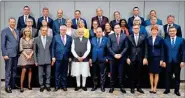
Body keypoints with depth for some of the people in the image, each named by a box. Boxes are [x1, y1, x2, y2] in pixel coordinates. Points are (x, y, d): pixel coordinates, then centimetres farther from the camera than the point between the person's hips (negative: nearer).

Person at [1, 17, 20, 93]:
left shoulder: (17, 31, 14)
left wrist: (19, 52, 9)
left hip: (16, 54, 6)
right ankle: (7, 86, 8)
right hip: (9, 54, -6)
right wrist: (4, 54, -12)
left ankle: (13, 84, 22)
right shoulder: (4, 31, -3)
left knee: (14, 70, 11)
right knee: (8, 71, 0)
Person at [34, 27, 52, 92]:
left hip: (48, 59, 1)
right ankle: (41, 86, 18)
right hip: (40, 59, 0)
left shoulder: (50, 38, 3)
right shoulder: (36, 39, 1)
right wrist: (35, 60, 0)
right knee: (41, 74, 6)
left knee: (48, 73, 5)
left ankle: (47, 85, 18)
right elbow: (35, 51, 3)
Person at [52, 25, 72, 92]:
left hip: (66, 58, 1)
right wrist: (53, 57, -4)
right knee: (58, 72, 4)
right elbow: (53, 48, 3)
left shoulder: (69, 38, 6)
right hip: (58, 57, -1)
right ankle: (57, 86, 13)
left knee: (64, 72, 8)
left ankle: (64, 86, 17)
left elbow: (71, 48, 6)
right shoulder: (56, 37, 3)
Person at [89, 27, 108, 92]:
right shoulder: (93, 39, 10)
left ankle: (102, 86, 14)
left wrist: (106, 58, -8)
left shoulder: (106, 39, 2)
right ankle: (95, 85, 22)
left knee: (102, 74, 4)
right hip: (94, 60, 3)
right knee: (94, 74, 10)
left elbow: (108, 49, -1)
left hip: (102, 60, -2)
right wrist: (90, 58, 0)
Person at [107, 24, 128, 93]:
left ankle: (121, 87, 14)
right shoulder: (110, 36, 5)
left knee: (121, 73, 5)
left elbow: (126, 47, 0)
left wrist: (121, 54, -10)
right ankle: (112, 87, 14)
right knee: (112, 73, 5)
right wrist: (114, 54, -9)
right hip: (112, 57, 0)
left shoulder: (124, 36, 4)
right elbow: (109, 47, 0)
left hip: (121, 57, 0)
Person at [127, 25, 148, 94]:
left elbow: (145, 48, 0)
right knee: (132, 73, 6)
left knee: (139, 73, 7)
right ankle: (132, 87, 16)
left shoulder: (143, 37, 3)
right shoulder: (129, 37, 4)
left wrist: (145, 58, -6)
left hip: (140, 58, 0)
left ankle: (138, 87, 18)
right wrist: (127, 58, -2)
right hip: (132, 58, 0)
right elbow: (128, 48, 4)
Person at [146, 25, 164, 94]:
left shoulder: (160, 39, -1)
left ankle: (155, 88, 13)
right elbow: (147, 49, 6)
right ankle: (152, 87, 15)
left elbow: (162, 50, -1)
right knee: (151, 73, 6)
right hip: (150, 58, 2)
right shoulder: (148, 39, 5)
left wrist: (161, 59, -6)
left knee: (156, 73, 4)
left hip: (157, 58, -2)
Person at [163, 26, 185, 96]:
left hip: (177, 61, 0)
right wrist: (164, 61, -4)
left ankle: (176, 90, 20)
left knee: (177, 76, 9)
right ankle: (167, 89, 19)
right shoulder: (165, 40, 3)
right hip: (168, 61, 0)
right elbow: (164, 52, 1)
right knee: (168, 76, 7)